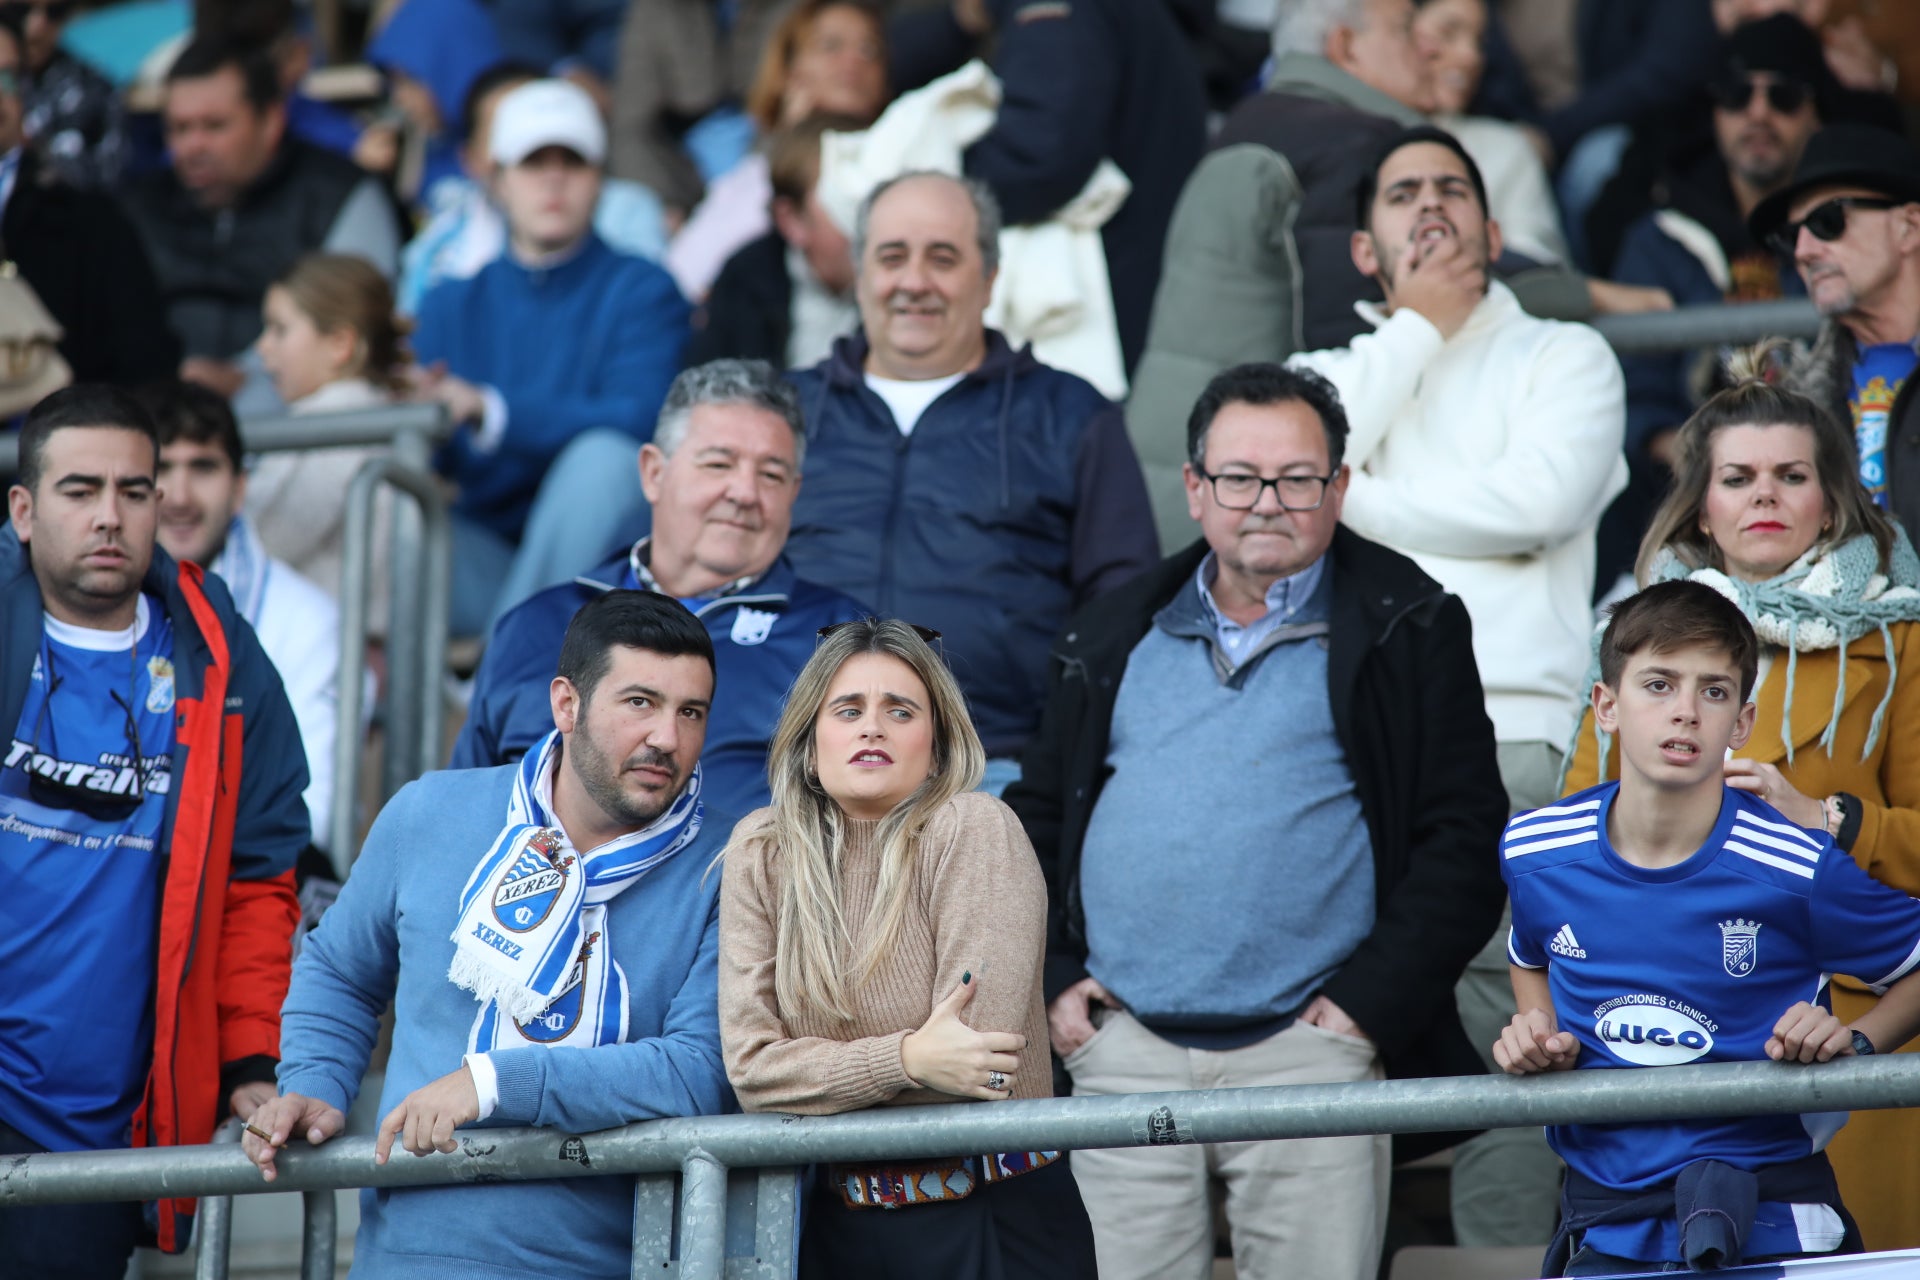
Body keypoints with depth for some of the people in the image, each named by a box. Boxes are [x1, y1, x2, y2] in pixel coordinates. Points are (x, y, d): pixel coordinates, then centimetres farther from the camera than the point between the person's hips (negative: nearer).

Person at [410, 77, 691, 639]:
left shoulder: (641, 291, 4)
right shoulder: (453, 303, 15)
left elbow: (637, 420, -15)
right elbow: (433, 463, 6)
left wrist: (491, 412, -25)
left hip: (588, 554, -2)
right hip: (485, 555, 2)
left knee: (603, 457, -33)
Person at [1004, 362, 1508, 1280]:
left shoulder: (1406, 634, 5)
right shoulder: (1115, 640, 16)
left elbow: (1464, 841, -1)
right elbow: (1034, 818, 19)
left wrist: (1373, 999, -9)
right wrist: (1049, 978, 5)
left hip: (1309, 1044, -3)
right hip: (1123, 1050, 3)